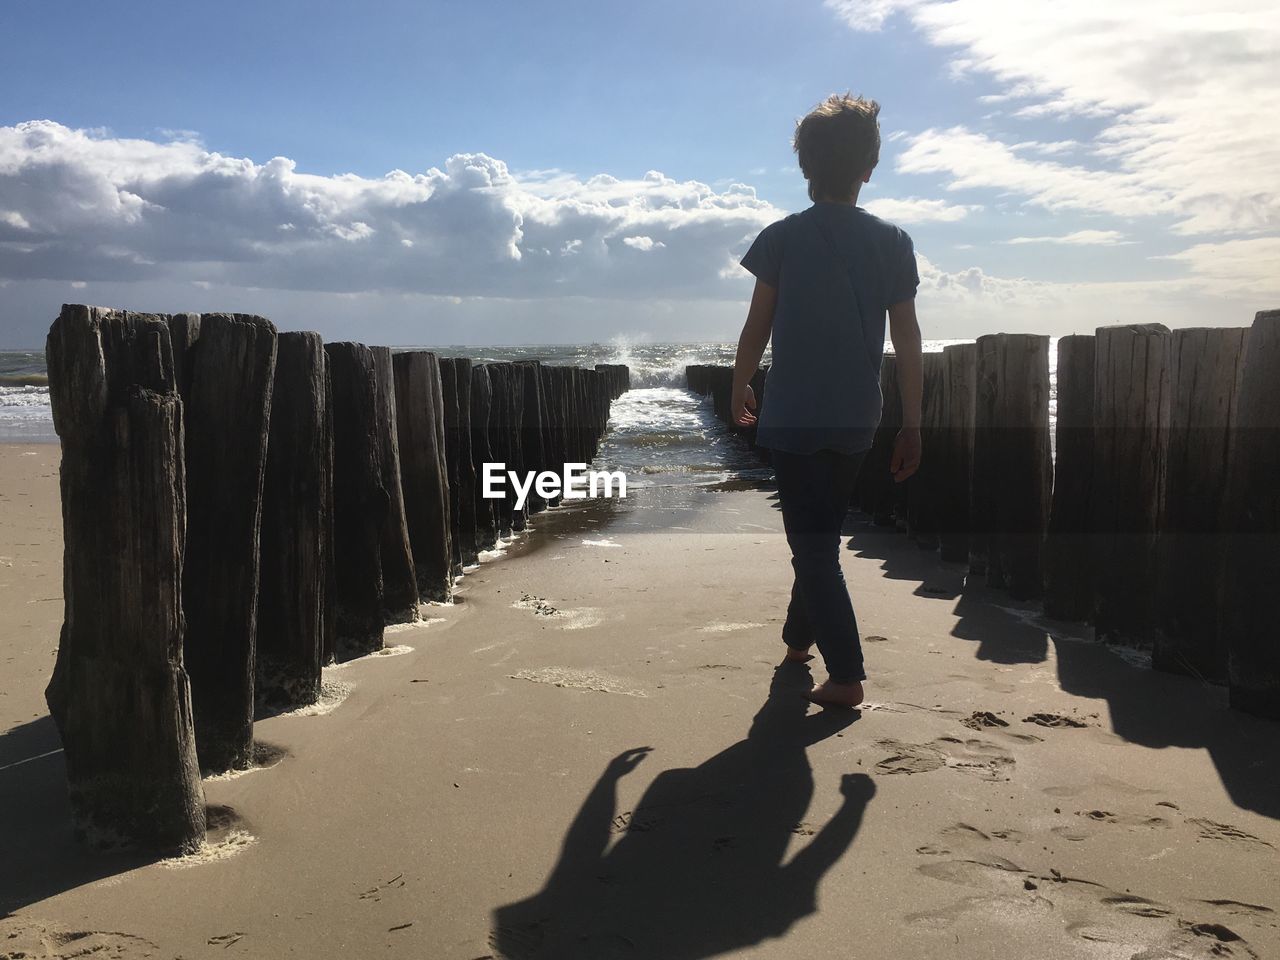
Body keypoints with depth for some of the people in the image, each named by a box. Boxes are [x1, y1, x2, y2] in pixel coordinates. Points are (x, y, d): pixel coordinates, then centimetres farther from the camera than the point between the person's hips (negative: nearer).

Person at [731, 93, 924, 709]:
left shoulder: (782, 238, -6)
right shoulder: (893, 243, 1)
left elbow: (757, 328, -3)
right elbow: (907, 340, -1)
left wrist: (739, 389, 14)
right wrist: (912, 424, 4)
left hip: (793, 416, -3)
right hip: (857, 420, 4)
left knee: (813, 545, 1)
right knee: (821, 534, 21)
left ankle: (847, 675, -4)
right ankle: (798, 636, 36)